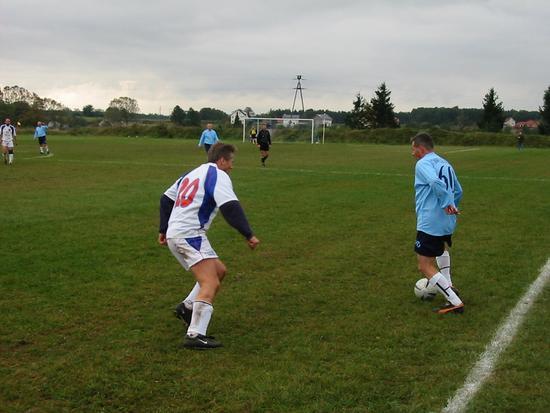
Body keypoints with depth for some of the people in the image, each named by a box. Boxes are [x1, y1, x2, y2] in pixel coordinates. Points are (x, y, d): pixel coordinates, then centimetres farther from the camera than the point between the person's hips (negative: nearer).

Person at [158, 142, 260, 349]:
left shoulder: (192, 173, 22)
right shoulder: (218, 175, -6)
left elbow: (166, 199, 27)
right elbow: (231, 208, -20)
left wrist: (163, 229, 33)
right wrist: (249, 235, -16)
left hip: (174, 234, 9)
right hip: (190, 234, -9)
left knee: (219, 270, 19)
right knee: (210, 284, -16)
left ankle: (187, 307, 18)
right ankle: (195, 335, -25)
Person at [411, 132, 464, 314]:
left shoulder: (423, 164, -9)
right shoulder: (445, 164, 16)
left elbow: (435, 183, -29)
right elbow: (458, 191, 18)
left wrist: (447, 203, -24)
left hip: (430, 223, -9)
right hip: (448, 223, 9)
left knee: (425, 267, -3)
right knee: (442, 248, 38)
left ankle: (455, 302, -8)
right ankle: (448, 286, 28)